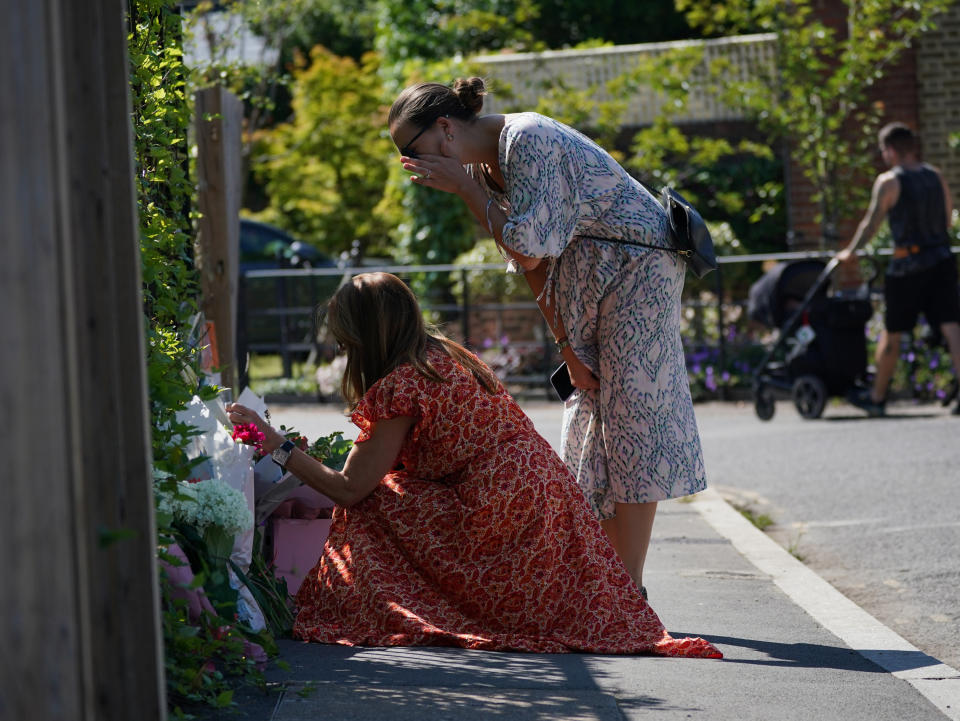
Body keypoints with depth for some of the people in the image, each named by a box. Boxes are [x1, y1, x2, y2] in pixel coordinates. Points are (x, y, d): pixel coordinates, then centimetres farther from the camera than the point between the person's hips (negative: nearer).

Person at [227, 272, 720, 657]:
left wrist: (275, 443, -3)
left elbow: (351, 488, -10)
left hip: (497, 514, -9)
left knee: (369, 506, -3)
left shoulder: (402, 384, -13)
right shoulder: (444, 355, 15)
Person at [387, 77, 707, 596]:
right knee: (593, 424, 9)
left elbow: (530, 249, -26)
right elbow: (531, 263, 8)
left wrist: (467, 189, -18)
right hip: (589, 282, 9)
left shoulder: (527, 139, -22)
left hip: (637, 267, -9)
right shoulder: (488, 164, 6)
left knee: (629, 421, -9)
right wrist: (566, 344, 3)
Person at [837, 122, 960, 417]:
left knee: (891, 335, 10)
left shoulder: (889, 181, -6)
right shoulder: (936, 176, 9)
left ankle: (877, 397, 23)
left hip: (908, 263, -4)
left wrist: (849, 251, 12)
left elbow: (871, 222, -2)